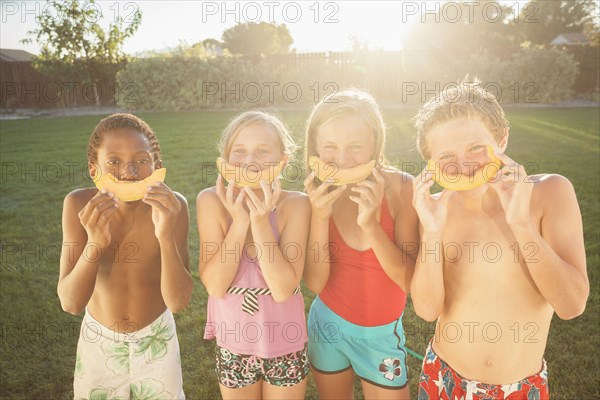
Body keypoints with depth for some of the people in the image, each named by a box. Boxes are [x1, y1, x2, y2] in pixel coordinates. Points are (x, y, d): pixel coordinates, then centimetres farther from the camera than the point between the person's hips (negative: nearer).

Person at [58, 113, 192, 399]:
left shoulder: (171, 205, -24)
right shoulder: (79, 205, -22)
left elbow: (178, 302, -26)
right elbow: (71, 304, -22)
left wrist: (166, 235, -41)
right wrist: (95, 242, -39)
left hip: (157, 339, 0)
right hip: (98, 341, 1)